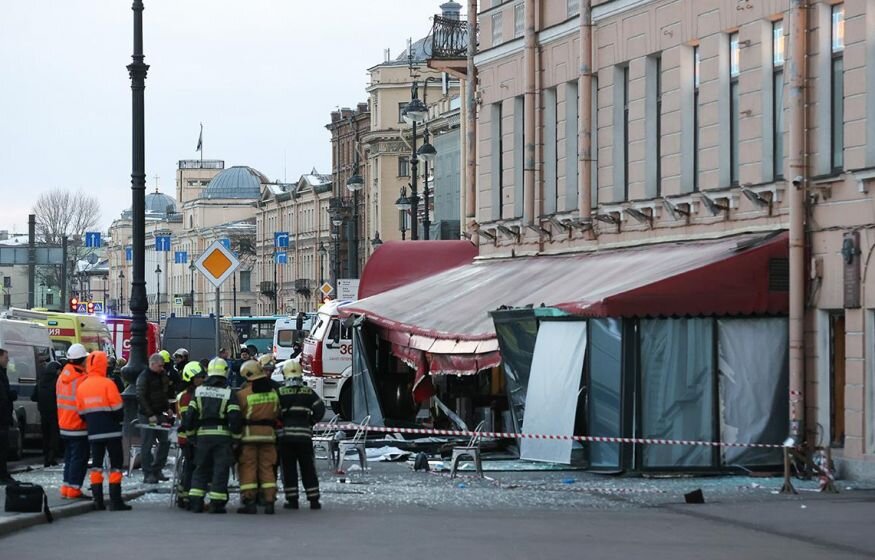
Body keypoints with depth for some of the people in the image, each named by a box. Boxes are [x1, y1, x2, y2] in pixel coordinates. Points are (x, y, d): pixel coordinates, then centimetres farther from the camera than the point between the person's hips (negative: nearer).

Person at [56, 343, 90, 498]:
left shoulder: (62, 377, 7)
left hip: (64, 425, 8)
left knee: (69, 457, 16)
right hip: (79, 426, -8)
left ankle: (66, 487, 16)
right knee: (79, 458, -3)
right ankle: (73, 488, -4)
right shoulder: (82, 379, -18)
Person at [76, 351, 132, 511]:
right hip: (111, 431, -5)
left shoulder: (81, 387, 5)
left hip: (94, 432, 5)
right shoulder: (108, 384, -12)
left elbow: (81, 413, 8)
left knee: (96, 465, 10)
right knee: (116, 464, 1)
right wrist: (120, 419, 9)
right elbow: (117, 408, -10)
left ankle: (98, 500, 7)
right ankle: (115, 501, -5)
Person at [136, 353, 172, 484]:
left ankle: (157, 470, 17)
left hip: (160, 414, 7)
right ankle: (148, 474, 0)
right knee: (147, 444, -3)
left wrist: (168, 408, 11)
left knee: (165, 442, 7)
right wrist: (150, 415, -20)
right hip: (147, 416, -7)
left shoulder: (163, 375, 9)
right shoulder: (144, 377, -13)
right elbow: (141, 397, -17)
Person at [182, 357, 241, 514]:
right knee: (220, 469, 1)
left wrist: (189, 431, 15)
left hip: (203, 435, 3)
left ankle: (195, 501, 7)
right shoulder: (229, 393, -2)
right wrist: (236, 436, 3)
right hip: (222, 435, -3)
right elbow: (235, 417, -8)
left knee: (201, 468, 12)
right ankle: (216, 503, -3)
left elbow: (190, 414, 5)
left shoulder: (199, 391, 7)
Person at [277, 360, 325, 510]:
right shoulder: (309, 393, 1)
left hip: (285, 435, -1)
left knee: (289, 469, 5)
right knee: (308, 469, 7)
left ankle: (292, 500, 3)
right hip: (304, 435, 1)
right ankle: (314, 500, 6)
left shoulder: (280, 393, -3)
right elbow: (320, 409, -1)